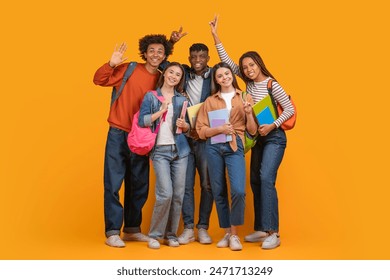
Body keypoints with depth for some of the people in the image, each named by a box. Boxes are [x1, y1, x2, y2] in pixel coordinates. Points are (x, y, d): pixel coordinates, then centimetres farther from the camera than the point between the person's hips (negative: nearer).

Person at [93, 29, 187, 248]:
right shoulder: (129, 69, -4)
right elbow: (99, 80, -2)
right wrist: (111, 64, -19)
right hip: (119, 134, -4)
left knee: (139, 186, 11)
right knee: (113, 184, -4)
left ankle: (132, 229, 24)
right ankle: (112, 232, 5)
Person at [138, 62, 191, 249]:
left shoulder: (182, 99, 13)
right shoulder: (150, 96, 5)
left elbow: (188, 127, 13)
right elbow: (141, 121, -5)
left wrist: (184, 125, -8)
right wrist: (161, 110, -9)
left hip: (180, 150, 3)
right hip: (160, 150, -3)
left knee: (178, 195, 1)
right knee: (165, 193, -14)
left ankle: (171, 234, 15)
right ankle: (155, 234, 3)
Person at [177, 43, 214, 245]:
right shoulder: (183, 73, 9)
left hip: (205, 138, -2)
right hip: (184, 137, 2)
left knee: (207, 183, 1)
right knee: (185, 184, 1)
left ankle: (203, 228, 11)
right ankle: (188, 228, 9)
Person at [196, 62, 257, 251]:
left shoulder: (244, 97, 11)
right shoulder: (210, 101, 11)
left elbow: (252, 131, 9)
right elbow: (201, 131, 5)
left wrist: (249, 113, -7)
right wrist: (220, 129, -10)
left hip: (235, 146, -1)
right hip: (214, 147, 1)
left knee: (238, 191, -16)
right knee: (219, 192, 5)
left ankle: (234, 234, 1)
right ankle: (226, 233, 20)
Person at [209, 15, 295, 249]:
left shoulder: (272, 84, -12)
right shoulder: (249, 82, 5)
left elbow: (290, 109, -12)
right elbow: (227, 61, 5)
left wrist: (272, 126, -22)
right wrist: (216, 36, 0)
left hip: (274, 137, -7)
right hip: (257, 138, 7)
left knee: (266, 179, -20)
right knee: (255, 181, 6)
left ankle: (273, 232, -18)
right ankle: (261, 229, 13)